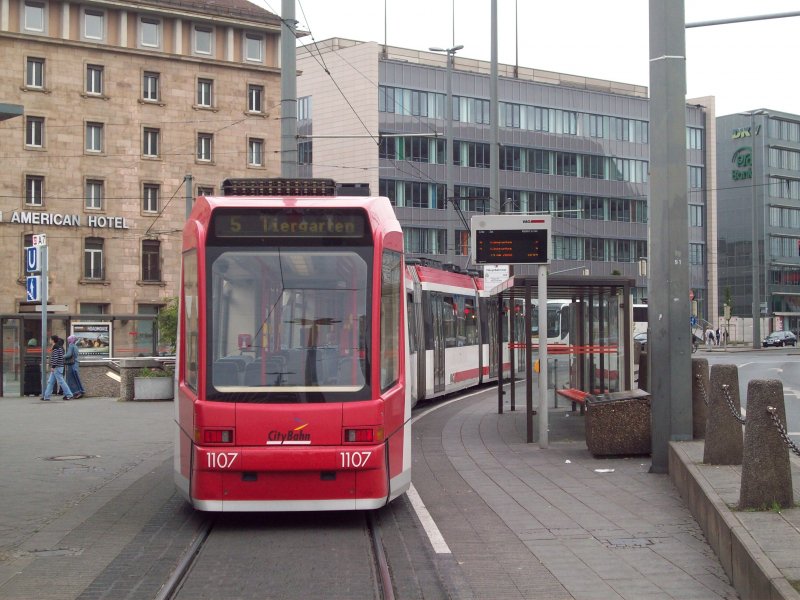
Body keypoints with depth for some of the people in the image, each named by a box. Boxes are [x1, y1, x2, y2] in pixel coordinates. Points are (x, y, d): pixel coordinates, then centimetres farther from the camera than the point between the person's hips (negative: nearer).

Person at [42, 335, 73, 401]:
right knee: (50, 382, 10)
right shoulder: (60, 347, 16)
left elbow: (55, 357, -20)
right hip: (59, 367, 10)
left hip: (57, 367, -10)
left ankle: (69, 395, -4)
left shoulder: (55, 347, -13)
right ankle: (46, 397, 10)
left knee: (61, 381, -7)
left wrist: (53, 366, -20)